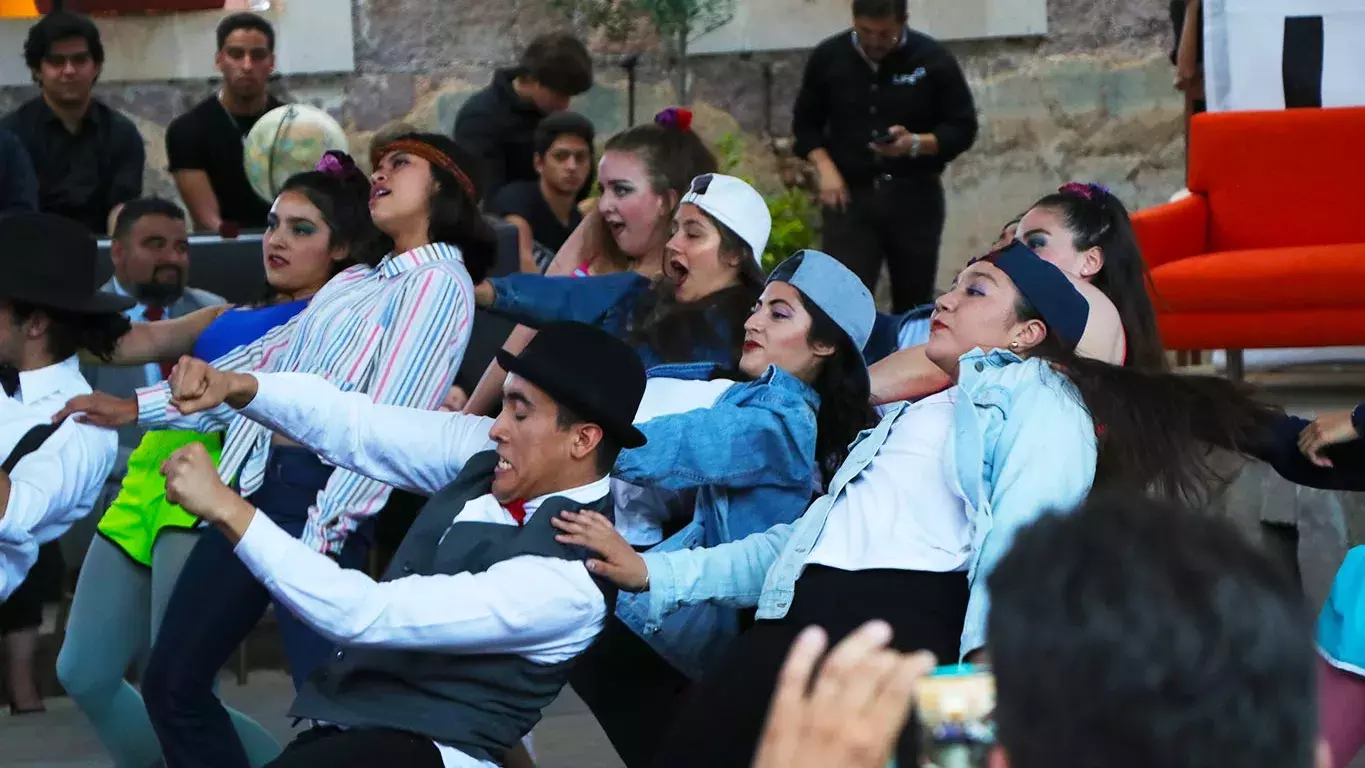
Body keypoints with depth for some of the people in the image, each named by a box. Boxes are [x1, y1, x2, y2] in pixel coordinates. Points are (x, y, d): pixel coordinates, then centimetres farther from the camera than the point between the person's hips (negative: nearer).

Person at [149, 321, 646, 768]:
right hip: (344, 718, 8)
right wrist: (235, 387, -12)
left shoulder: (567, 578, -24)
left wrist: (227, 509, -26)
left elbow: (367, 615, -27)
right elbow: (356, 428, 5)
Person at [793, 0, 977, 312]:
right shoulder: (828, 57, 0)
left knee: (913, 302, 8)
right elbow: (805, 123, 11)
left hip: (914, 196, 0)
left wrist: (915, 144, -20)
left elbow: (963, 128, -2)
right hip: (849, 195, 0)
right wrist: (825, 169, -6)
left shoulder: (933, 59, -5)